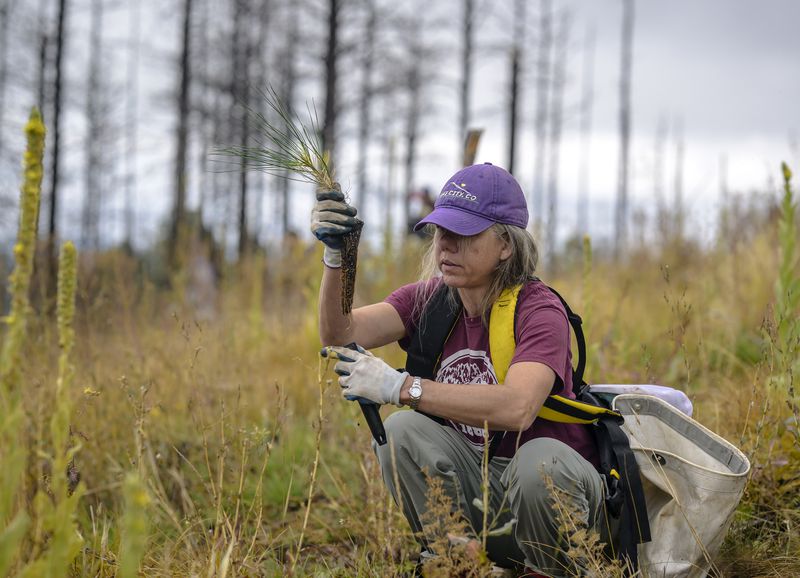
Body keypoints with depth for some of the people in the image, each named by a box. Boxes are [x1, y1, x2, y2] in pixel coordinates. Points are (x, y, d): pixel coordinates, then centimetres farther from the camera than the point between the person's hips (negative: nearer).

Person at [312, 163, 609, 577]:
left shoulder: (539, 310, -18)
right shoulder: (431, 299, 1)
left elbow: (517, 407, -37)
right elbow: (339, 334, -13)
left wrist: (398, 386, -39)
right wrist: (335, 256, -30)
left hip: (556, 486, -4)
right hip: (479, 487, 5)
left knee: (539, 460, -37)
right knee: (402, 430, -20)